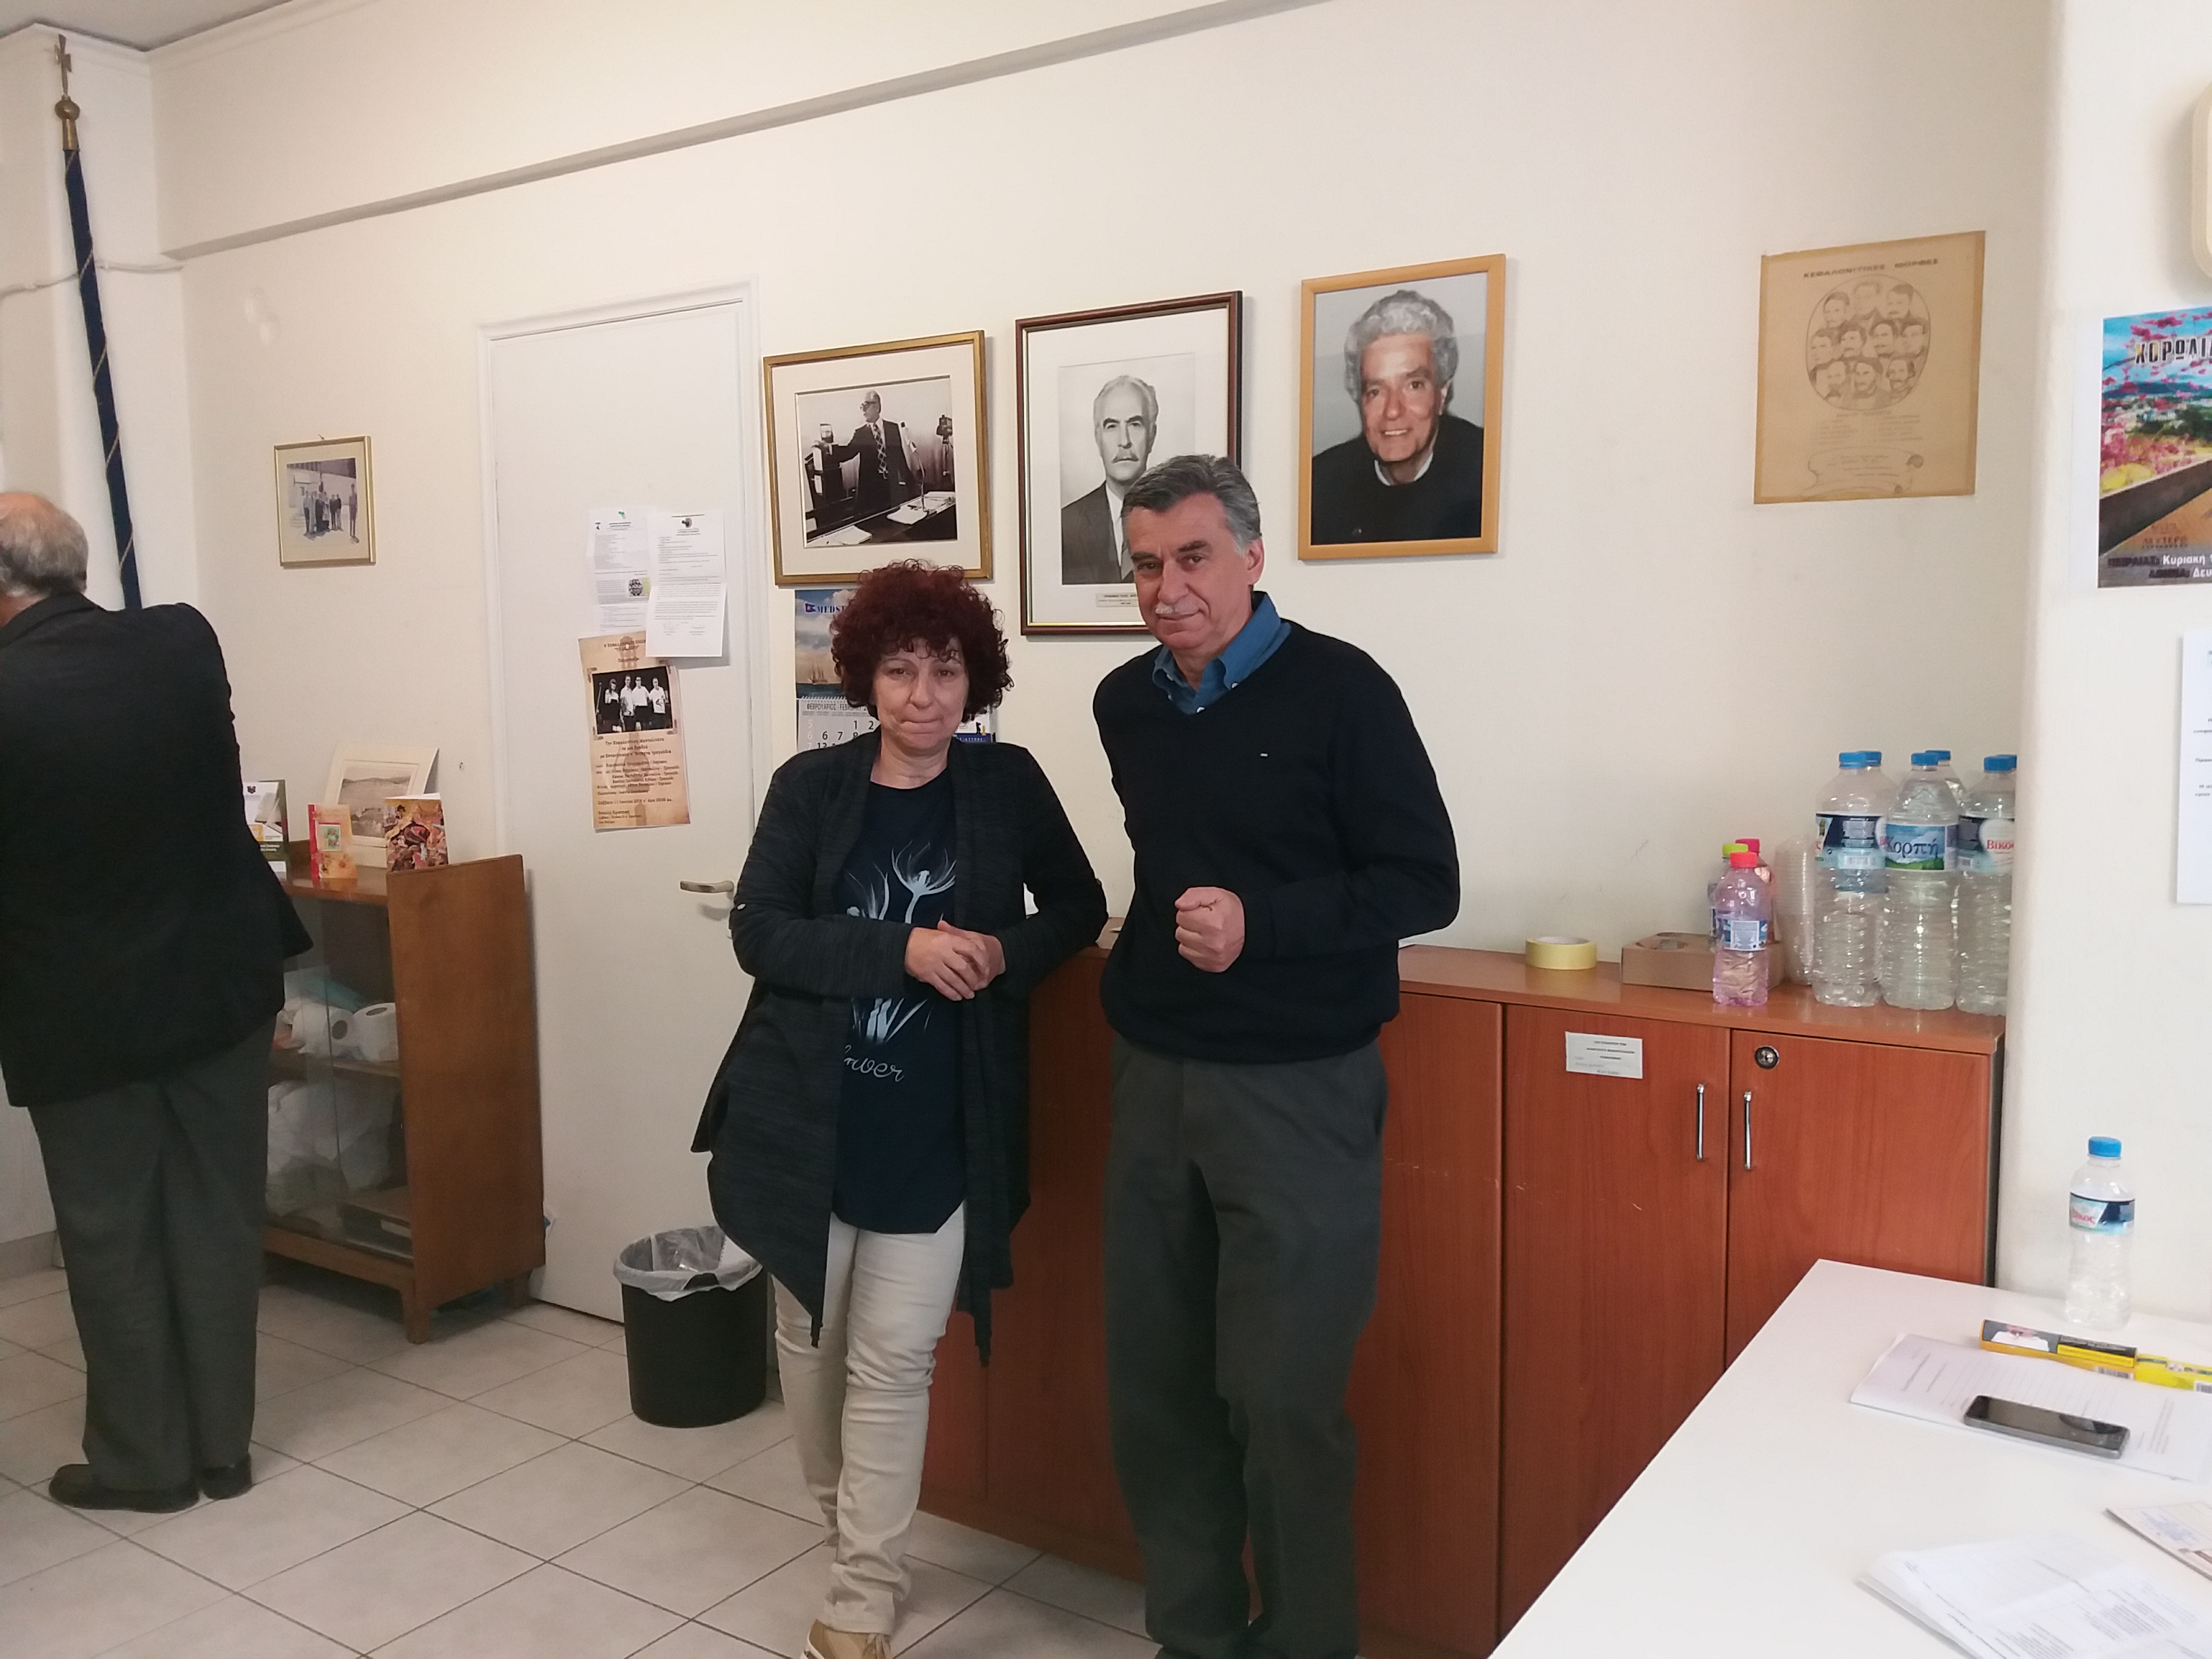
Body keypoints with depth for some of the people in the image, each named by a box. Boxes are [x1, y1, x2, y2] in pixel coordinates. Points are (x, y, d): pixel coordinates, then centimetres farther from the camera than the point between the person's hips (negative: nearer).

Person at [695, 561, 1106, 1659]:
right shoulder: (811, 786, -3)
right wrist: (904, 951, -23)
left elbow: (1080, 908, 9)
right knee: (810, 1336, 17)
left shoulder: (1007, 783, -1)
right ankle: (842, 1513, 44)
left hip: (937, 1131, -1)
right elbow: (758, 933, -11)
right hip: (806, 1117, 2)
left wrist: (1005, 955, -12)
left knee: (893, 1360, 2)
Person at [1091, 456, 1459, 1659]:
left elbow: (1424, 884, -11)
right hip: (1154, 1082, 5)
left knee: (1282, 1397, 0)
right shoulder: (1125, 703, 8)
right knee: (1153, 1381, 10)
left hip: (1297, 1092, -5)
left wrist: (1262, 921, -22)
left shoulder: (1339, 689, -9)